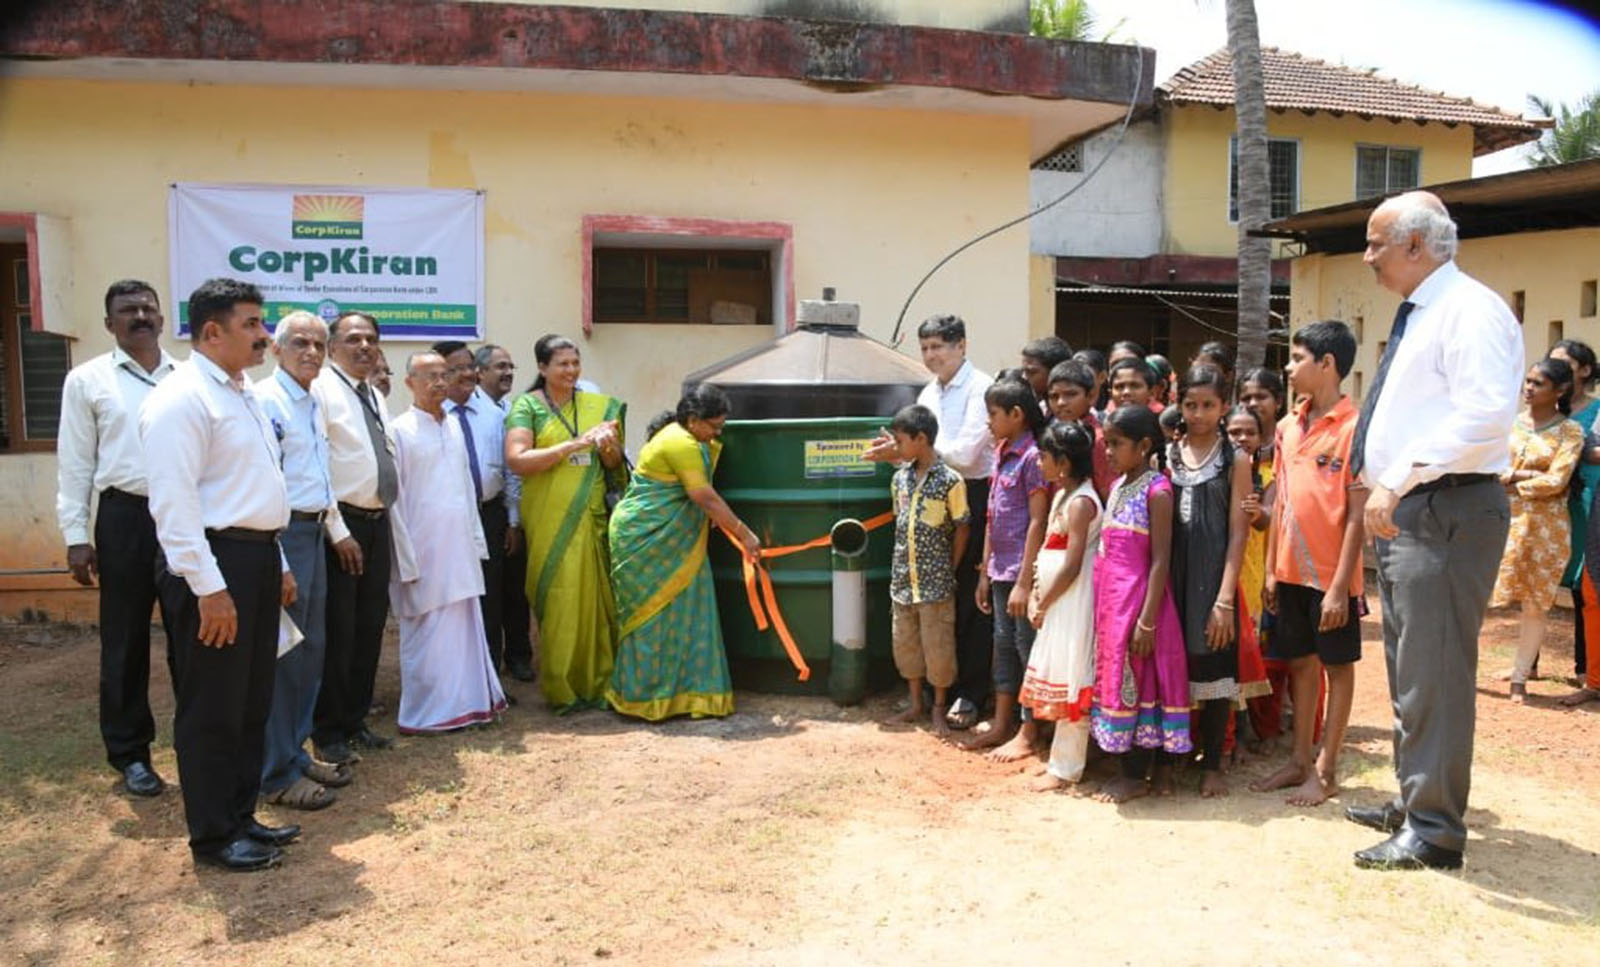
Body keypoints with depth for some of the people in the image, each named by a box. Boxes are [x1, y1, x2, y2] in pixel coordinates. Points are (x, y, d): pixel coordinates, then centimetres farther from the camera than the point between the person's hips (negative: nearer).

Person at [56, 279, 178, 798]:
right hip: (126, 517, -1)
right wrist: (76, 535, -2)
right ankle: (130, 753, 21)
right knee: (125, 641, 8)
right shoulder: (87, 380, 3)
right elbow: (75, 464, 2)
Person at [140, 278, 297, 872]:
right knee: (212, 708, 2)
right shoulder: (182, 398, -14)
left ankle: (240, 817, 30)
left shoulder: (242, 394, 17)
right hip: (214, 563, -9)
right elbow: (174, 501, -20)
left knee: (252, 702, 16)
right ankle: (213, 836, 15)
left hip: (257, 558, 10)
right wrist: (209, 588, -23)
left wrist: (277, 564, 19)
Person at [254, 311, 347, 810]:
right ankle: (277, 774, 8)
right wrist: (276, 556, -20)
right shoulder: (266, 400, -13)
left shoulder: (314, 403, 15)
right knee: (283, 653, -3)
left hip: (313, 530, 9)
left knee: (311, 648, 15)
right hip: (283, 532, -9)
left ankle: (295, 752, 28)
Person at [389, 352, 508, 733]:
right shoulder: (400, 430, -6)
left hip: (460, 542, 6)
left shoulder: (455, 426, 13)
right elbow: (393, 494, -7)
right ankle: (426, 712, 10)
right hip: (423, 546, -6)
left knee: (464, 622, 9)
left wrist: (476, 537, 14)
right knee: (427, 628, 0)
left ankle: (465, 701, 19)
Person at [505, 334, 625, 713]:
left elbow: (615, 466, 14)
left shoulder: (598, 406, 12)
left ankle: (598, 683, 14)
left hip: (591, 516, 4)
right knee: (558, 600, -2)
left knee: (596, 596, 4)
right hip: (549, 520, -4)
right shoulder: (527, 405, 0)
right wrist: (572, 445, -17)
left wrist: (607, 446, -9)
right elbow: (516, 460, -13)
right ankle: (561, 689, 9)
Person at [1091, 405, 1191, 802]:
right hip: (1111, 597, 8)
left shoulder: (1157, 491, -12)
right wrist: (1103, 603, 11)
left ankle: (1136, 775, 12)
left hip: (1139, 599, -8)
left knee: (1134, 680, 0)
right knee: (1115, 676, 12)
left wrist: (1147, 621, -19)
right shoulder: (1118, 485, 12)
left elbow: (1161, 560, -16)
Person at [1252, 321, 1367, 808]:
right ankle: (1299, 760, 26)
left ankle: (1325, 770, 16)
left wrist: (1340, 585, -16)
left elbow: (1357, 515, -14)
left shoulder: (1354, 427, -12)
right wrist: (1271, 569, 10)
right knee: (1300, 662, 14)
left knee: (1337, 665, 7)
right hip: (1291, 569, 6)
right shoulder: (1289, 427, 8)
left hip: (1331, 573, -6)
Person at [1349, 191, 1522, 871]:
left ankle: (1433, 832, 5)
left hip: (1445, 513, -10)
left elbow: (1488, 413, -25)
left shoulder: (1470, 310, -12)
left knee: (1434, 674, -5)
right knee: (1408, 670, 17)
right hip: (1404, 514, 11)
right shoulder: (1417, 317, 18)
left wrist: (1398, 479, -27)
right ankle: (1412, 804, 30)